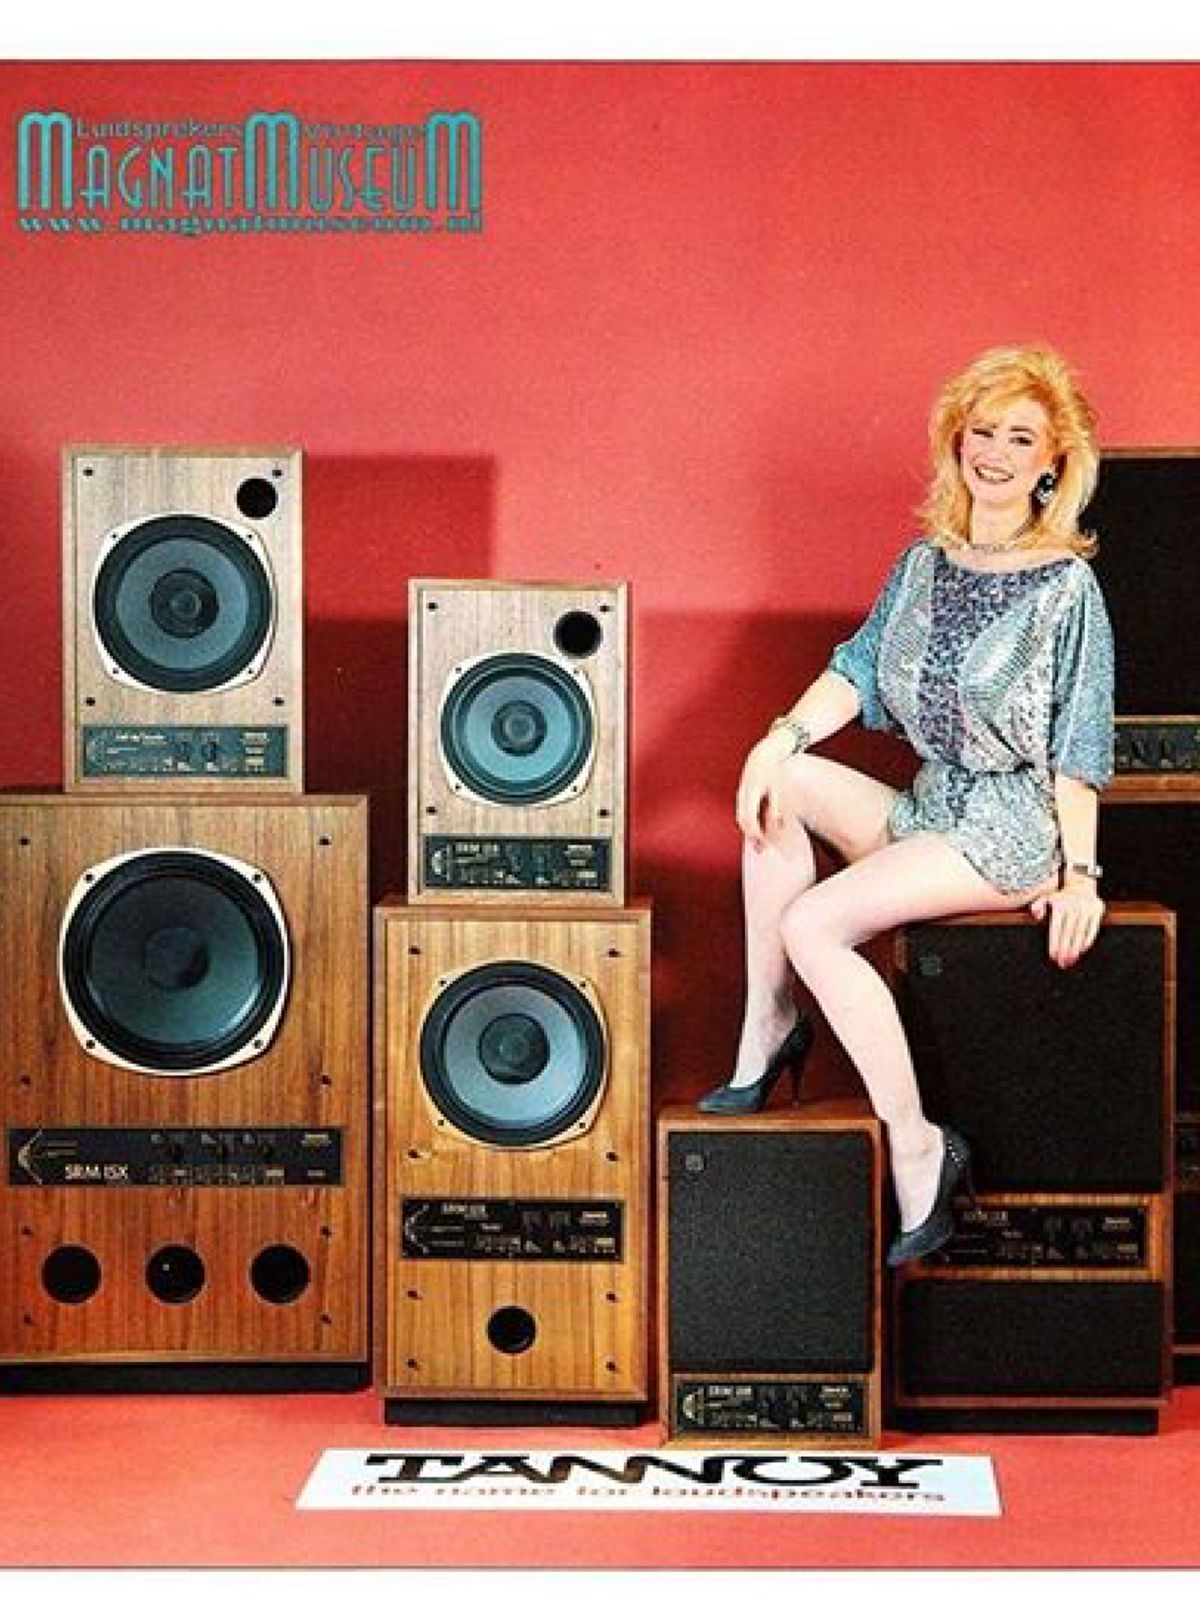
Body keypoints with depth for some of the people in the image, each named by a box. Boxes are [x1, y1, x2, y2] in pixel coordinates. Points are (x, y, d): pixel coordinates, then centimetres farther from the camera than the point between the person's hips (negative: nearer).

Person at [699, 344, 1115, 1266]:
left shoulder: (1067, 585, -9)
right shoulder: (926, 562, 9)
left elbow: (1078, 748, -9)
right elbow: (858, 670, 4)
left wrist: (1079, 872, -13)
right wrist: (782, 737, -13)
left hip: (1016, 828, -7)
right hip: (931, 809, 7)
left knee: (811, 924, -22)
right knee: (779, 782, -11)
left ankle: (917, 1150, -14)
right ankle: (770, 1027, -7)